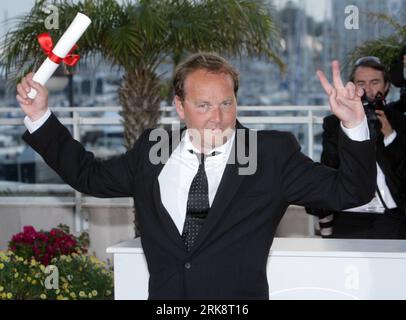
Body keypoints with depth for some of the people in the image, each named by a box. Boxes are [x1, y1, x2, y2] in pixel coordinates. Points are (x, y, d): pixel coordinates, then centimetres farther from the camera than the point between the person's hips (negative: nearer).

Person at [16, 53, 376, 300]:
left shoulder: (273, 154, 2)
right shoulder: (151, 152, 9)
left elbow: (350, 192, 0)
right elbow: (89, 176, 20)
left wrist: (354, 125, -15)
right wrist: (40, 117, 16)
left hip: (240, 298, -2)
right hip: (164, 293, 2)